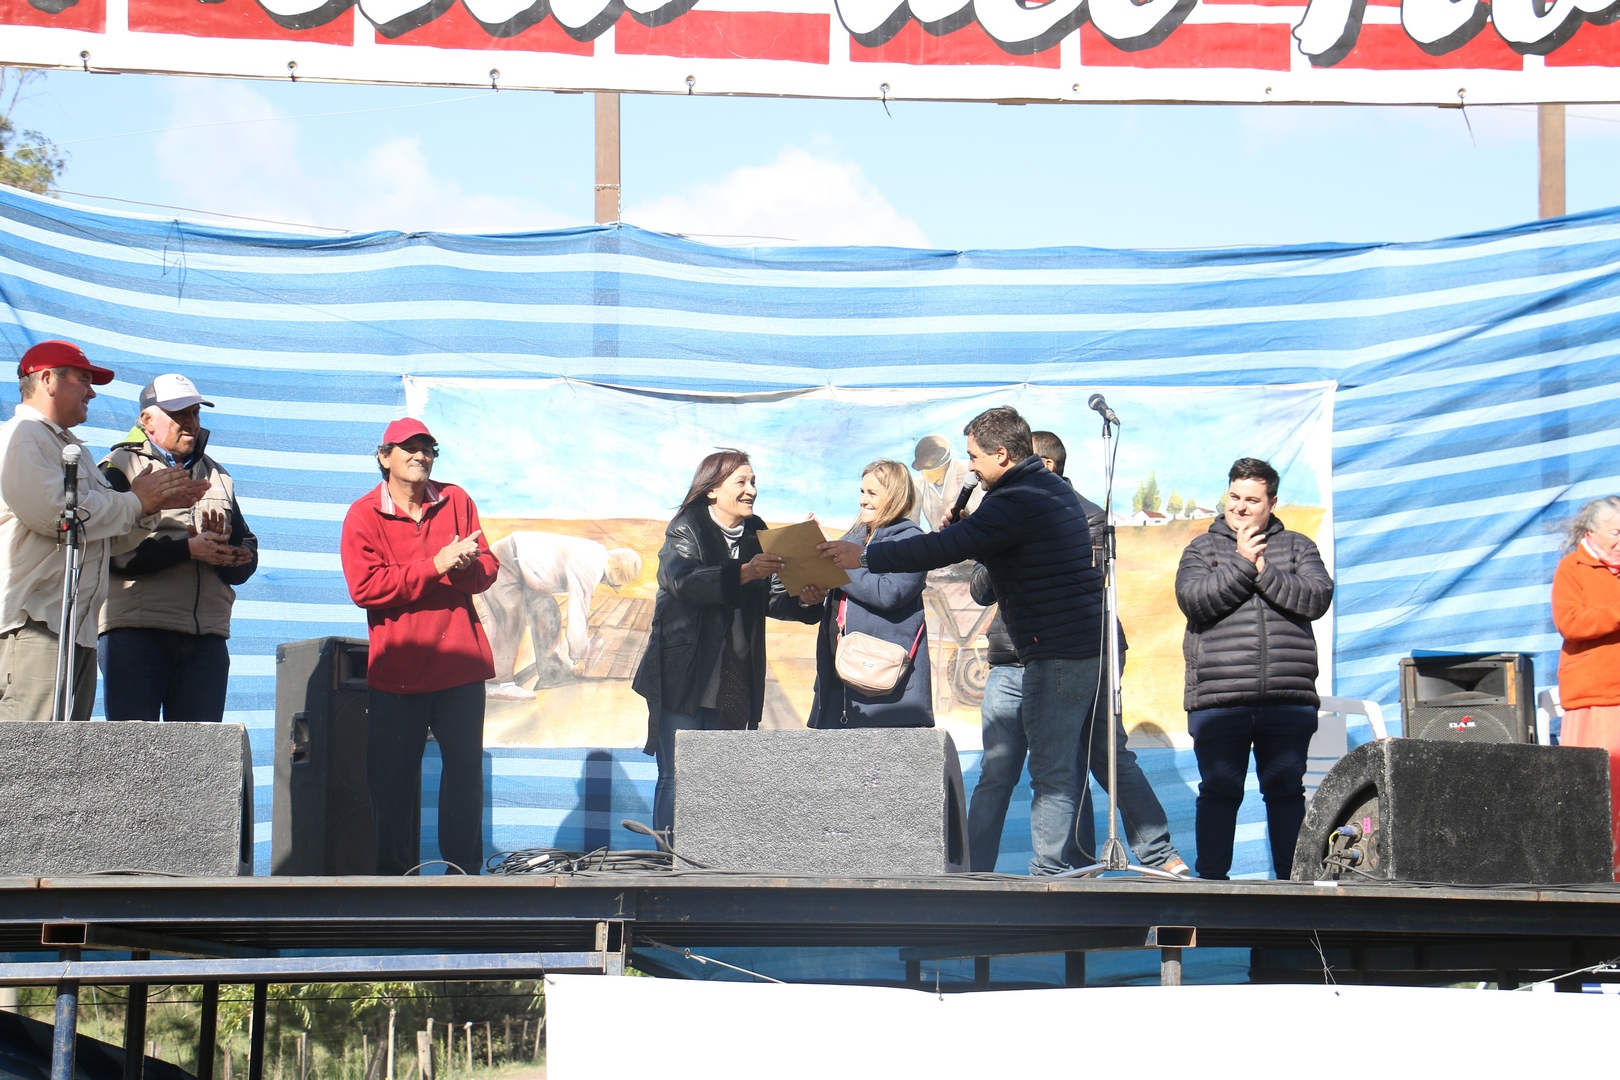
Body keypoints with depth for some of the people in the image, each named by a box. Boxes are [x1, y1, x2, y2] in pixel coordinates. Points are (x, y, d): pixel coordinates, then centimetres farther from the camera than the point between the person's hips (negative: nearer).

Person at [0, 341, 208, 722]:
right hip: (34, 622, -10)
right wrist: (135, 502, -6)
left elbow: (106, 538, 28)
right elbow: (52, 511, -19)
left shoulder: (72, 448, 27)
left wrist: (154, 503, 12)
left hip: (79, 629, 10)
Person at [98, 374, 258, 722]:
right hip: (136, 631, -5)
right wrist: (186, 549, -15)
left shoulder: (216, 476, 22)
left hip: (206, 638, 5)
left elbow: (247, 555, 15)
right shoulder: (121, 468, 4)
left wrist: (220, 552, -8)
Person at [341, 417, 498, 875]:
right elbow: (365, 587, -13)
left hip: (460, 663, 3)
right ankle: (392, 873, 10)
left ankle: (464, 869, 11)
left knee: (465, 768, 4)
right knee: (392, 777, 1)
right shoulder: (364, 516, 0)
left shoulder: (456, 501, 10)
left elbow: (487, 569, 7)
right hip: (396, 668, -3)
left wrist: (464, 565, -17)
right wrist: (435, 566, -17)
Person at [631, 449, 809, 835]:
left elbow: (771, 599, 10)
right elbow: (685, 582, -24)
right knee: (677, 779, -6)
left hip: (733, 683, 5)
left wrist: (802, 599, -12)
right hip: (683, 677, -5)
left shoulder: (756, 534, 12)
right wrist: (743, 573, -36)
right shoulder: (685, 531, -5)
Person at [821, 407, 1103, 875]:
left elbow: (945, 548, -19)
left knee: (1051, 770, -7)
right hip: (1088, 644, 10)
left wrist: (864, 556, -12)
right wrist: (965, 530, 11)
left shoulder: (1016, 502, -15)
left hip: (1056, 651, -10)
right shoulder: (1053, 490, 18)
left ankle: (1049, 871, -6)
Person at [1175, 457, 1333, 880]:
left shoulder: (1297, 547, 14)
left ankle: (1290, 878, 8)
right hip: (1218, 699, -1)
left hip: (1289, 698, 1)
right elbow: (1193, 600, -6)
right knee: (1219, 790, 0)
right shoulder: (1202, 549, 12)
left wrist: (1265, 573, -10)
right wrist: (1242, 564, -10)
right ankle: (1211, 878, 4)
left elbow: (1317, 598, -2)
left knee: (1286, 790, 4)